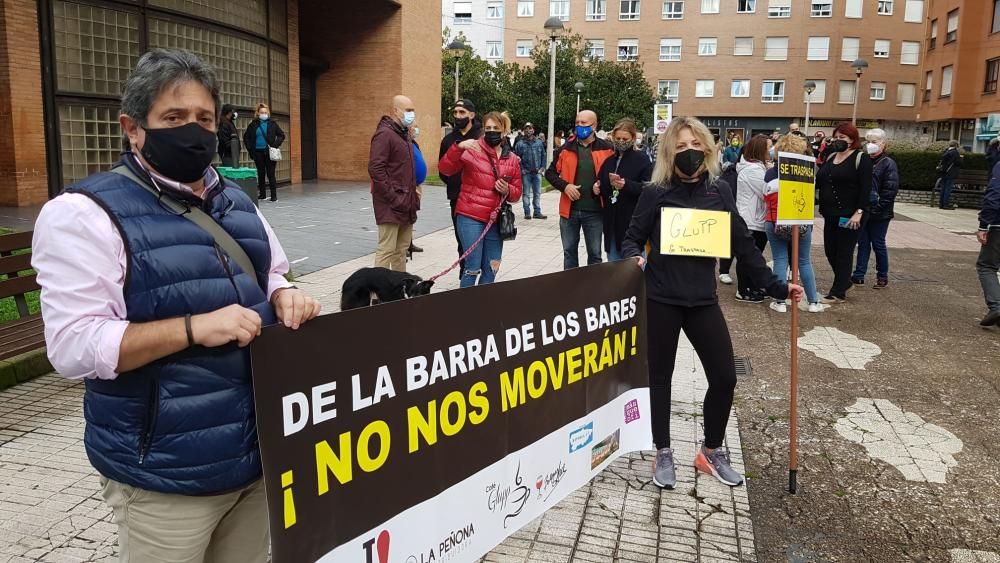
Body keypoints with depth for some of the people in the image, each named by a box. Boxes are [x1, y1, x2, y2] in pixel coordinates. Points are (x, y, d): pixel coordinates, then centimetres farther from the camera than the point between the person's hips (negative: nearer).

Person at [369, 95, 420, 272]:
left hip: (406, 204, 9)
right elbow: (376, 169, -20)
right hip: (391, 205, -9)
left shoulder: (403, 134, 19)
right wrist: (393, 197, -20)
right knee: (387, 250, -9)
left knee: (402, 249, 14)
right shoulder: (384, 134, -12)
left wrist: (413, 194, 16)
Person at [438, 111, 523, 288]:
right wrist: (459, 147, -30)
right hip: (471, 218, -5)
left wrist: (507, 190, -8)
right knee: (473, 268, -4)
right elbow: (445, 168, -15)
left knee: (491, 270, 11)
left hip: (495, 221, 5)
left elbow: (517, 193, 15)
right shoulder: (472, 150, -4)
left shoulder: (512, 159, 10)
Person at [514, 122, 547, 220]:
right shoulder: (520, 144, -3)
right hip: (526, 173, -3)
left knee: (537, 193, 7)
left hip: (537, 172, 3)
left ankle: (537, 212, 14)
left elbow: (543, 156, 10)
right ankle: (527, 212, 10)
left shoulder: (539, 143, 7)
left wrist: (542, 167, 1)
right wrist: (521, 169, -10)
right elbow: (516, 158, -4)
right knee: (526, 194, 3)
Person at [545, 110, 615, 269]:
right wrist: (565, 186, -9)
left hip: (594, 211, -2)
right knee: (569, 252, 12)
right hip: (569, 210, 2)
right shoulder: (566, 148, 4)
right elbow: (550, 173, 7)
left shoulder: (606, 149, -2)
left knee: (594, 254, 9)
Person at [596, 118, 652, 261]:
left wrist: (626, 185, -27)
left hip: (633, 222, -6)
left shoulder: (642, 159, -4)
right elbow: (602, 187, 23)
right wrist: (597, 188, 1)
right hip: (611, 222, 6)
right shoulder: (609, 161, 13)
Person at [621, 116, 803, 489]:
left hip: (703, 300, 3)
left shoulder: (720, 192, 3)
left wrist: (776, 287, 5)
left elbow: (743, 245, 6)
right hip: (660, 299, -3)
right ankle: (663, 454, 26)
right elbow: (633, 238, 0)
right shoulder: (656, 193, -5)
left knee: (724, 377, 4)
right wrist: (634, 258, -23)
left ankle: (711, 451, 28)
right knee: (659, 377, 8)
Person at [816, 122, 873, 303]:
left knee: (844, 253, 0)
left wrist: (859, 212, -22)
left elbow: (866, 188, -14)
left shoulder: (861, 158, -7)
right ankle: (844, 281, 33)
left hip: (850, 215, -7)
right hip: (831, 214, 7)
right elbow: (819, 181, 16)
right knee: (830, 251, 12)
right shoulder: (830, 157, 14)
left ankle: (838, 293, 6)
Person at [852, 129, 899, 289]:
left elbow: (891, 190, -11)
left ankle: (882, 277, 17)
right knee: (863, 243, 8)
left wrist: (878, 208, -18)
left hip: (879, 214, -5)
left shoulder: (888, 164, -5)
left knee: (878, 244, 4)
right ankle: (859, 275, 12)